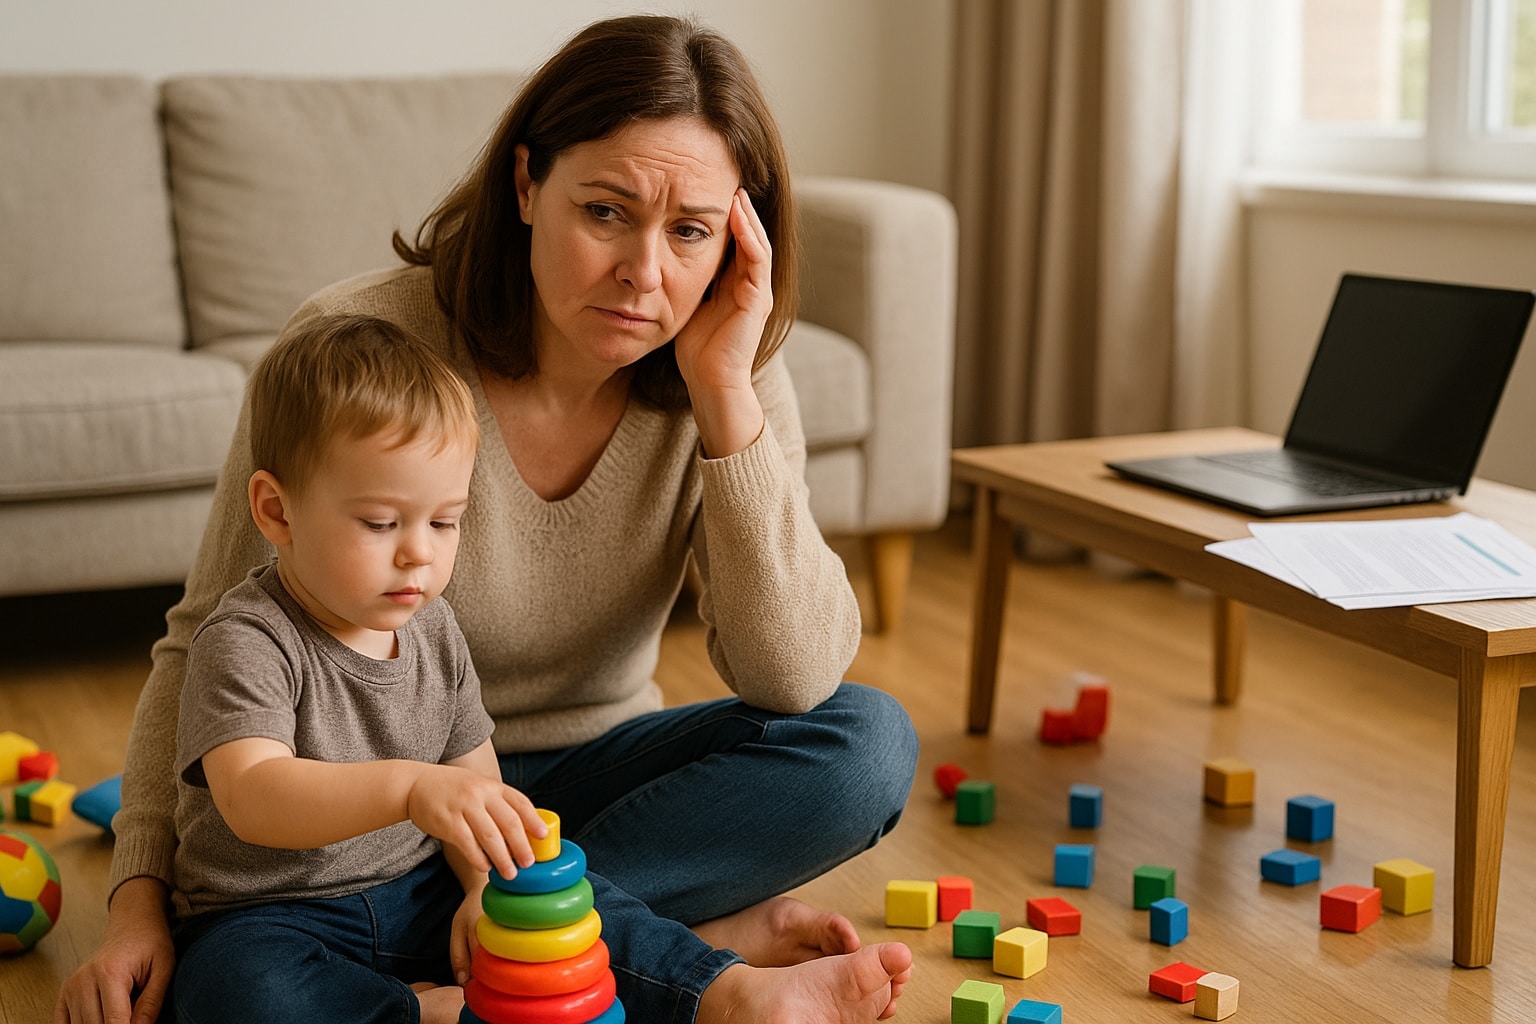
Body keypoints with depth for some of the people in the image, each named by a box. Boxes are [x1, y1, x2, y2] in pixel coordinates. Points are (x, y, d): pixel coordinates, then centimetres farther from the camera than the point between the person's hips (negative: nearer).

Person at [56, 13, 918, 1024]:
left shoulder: (733, 381, -12)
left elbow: (794, 681, -21)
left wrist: (724, 392, -28)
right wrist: (142, 894, -23)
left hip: (590, 772, 2)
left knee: (870, 740, -21)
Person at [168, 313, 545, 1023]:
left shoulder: (432, 628, 4)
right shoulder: (246, 643, -20)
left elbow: (473, 775, 10)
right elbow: (252, 798, -37)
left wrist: (486, 891, -11)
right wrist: (407, 786, -53)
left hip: (418, 895, 6)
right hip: (270, 916, -5)